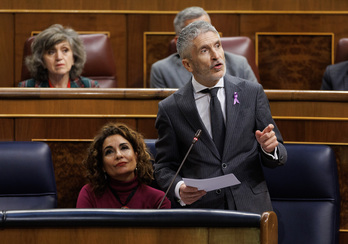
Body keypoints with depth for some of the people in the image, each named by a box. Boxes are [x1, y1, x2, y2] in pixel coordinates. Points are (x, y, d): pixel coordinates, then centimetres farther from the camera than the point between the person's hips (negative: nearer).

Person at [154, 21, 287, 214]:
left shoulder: (252, 93, 9)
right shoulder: (171, 109, 6)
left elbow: (279, 158, 13)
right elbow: (164, 167, 12)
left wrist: (269, 148, -10)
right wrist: (179, 190, -9)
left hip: (250, 208, 1)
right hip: (198, 209, -1)